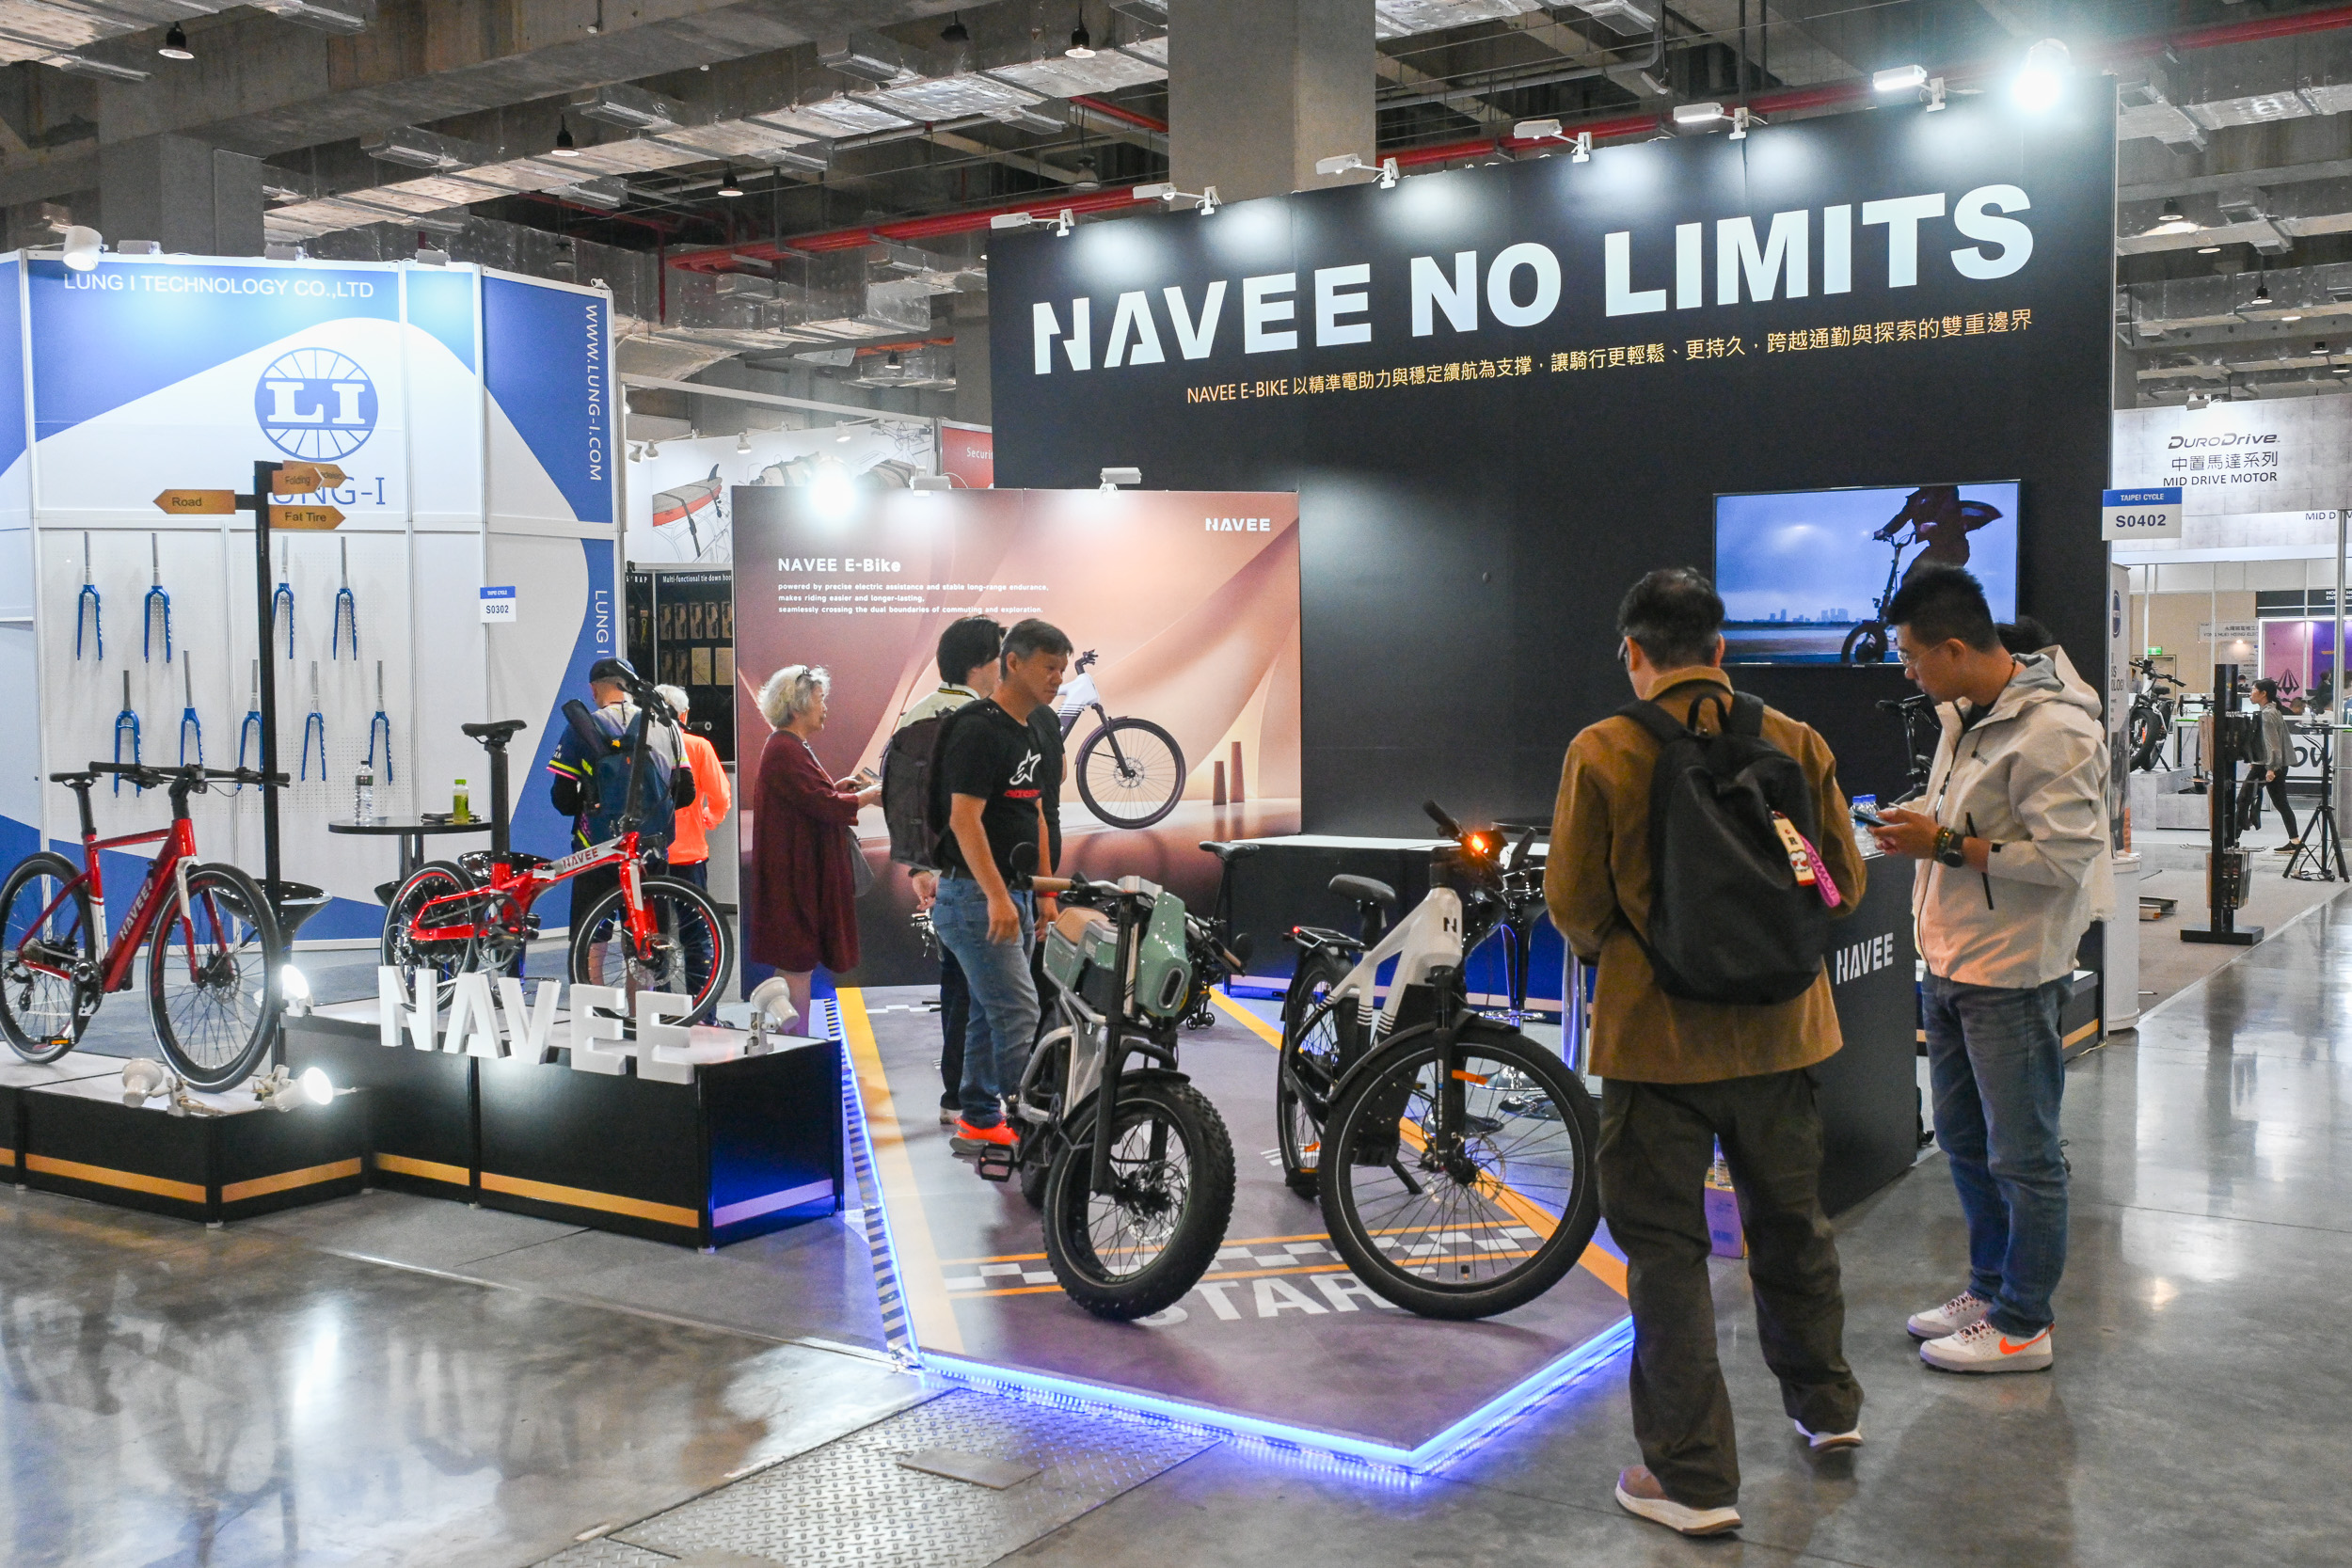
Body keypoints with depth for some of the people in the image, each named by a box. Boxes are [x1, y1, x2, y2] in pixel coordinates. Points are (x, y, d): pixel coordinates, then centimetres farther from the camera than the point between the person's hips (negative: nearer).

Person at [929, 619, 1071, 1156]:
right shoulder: (977, 729, -16)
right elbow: (964, 819, -23)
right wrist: (996, 897, -28)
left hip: (1012, 895, 9)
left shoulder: (1028, 734, 14)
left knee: (991, 1012, 13)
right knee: (1018, 1013, -12)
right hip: (975, 895, -9)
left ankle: (978, 1123, 21)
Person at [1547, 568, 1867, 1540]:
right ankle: (1825, 1405, 43)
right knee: (1790, 1221, 23)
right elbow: (1844, 884, 4)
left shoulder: (1604, 752, -13)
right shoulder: (1796, 744, -2)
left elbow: (1573, 904, -9)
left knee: (1666, 1250, 6)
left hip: (1657, 1034, -4)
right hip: (1778, 1027, 4)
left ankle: (1693, 1478, 12)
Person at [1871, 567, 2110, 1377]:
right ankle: (1989, 1288, 36)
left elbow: (2063, 856, -24)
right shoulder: (1963, 714, 8)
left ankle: (2022, 1324, 15)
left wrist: (1943, 845, -22)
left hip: (2011, 975, -10)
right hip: (1951, 965, 10)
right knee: (1963, 1138, 20)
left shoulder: (2053, 729, -21)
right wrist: (1911, 824, 7)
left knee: (2023, 1157, 3)